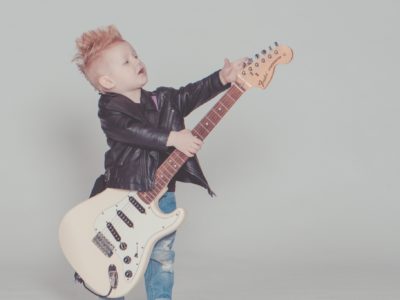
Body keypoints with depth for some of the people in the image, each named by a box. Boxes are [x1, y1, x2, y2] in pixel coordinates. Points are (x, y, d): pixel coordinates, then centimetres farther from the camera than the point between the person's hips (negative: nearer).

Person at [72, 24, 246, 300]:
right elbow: (133, 131, -29)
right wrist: (173, 138, -34)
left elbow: (191, 94, -2)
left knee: (162, 256, 11)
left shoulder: (163, 101, 6)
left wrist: (222, 79, -17)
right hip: (122, 195, -5)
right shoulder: (111, 110, -13)